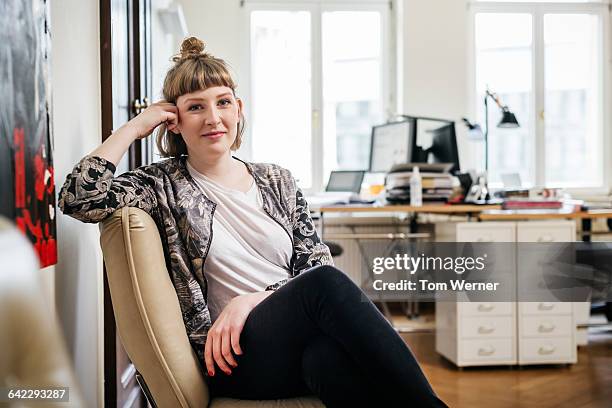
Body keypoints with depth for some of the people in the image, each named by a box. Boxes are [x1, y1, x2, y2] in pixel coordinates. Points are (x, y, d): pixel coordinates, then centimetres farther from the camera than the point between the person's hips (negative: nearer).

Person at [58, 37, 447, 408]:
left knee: (333, 356, -37)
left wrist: (252, 299, -11)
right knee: (326, 283, -32)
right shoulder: (164, 185, 6)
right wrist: (134, 127, -1)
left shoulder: (278, 181, 16)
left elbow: (318, 265, 6)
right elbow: (78, 199, -12)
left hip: (302, 343, 3)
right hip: (235, 357, -3)